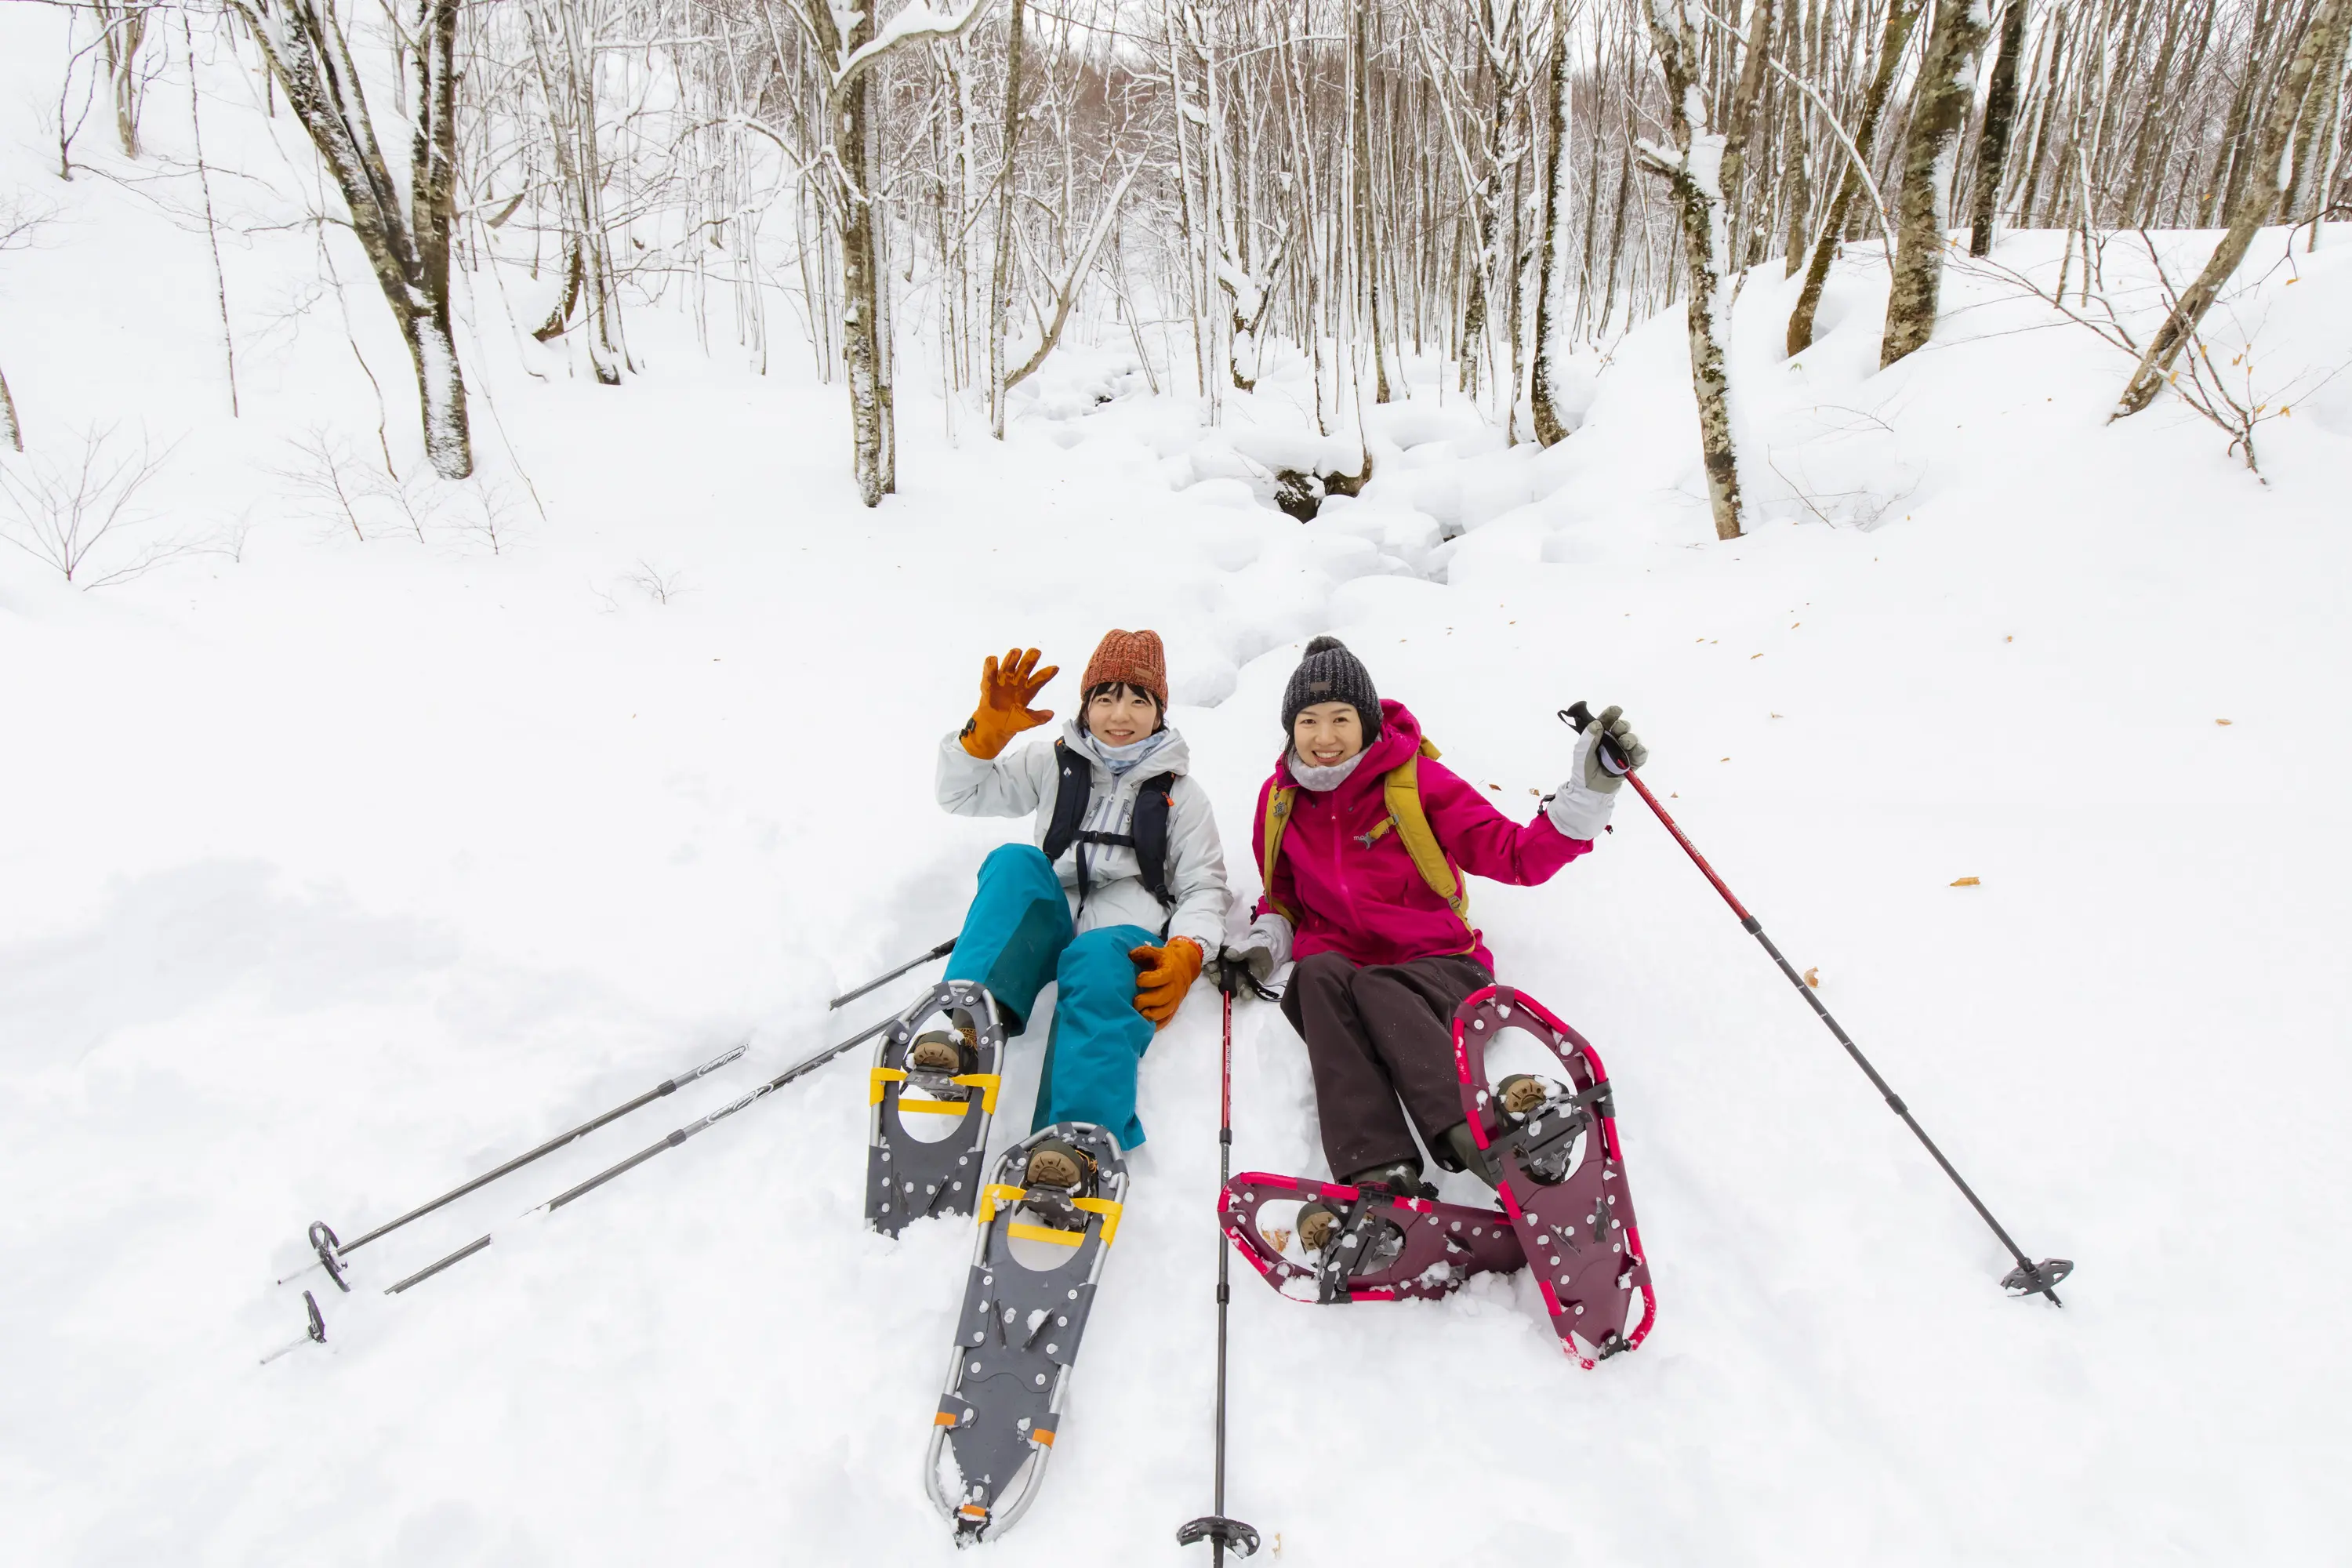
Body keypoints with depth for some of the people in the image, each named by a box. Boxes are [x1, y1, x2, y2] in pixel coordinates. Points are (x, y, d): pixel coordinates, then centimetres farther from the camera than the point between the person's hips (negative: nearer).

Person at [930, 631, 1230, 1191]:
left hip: (1125, 939, -2)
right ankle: (969, 1023, -48)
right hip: (1047, 931, 2)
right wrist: (989, 729, -3)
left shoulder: (1180, 792, 18)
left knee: (1096, 960, -39)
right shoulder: (1056, 765, 20)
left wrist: (1185, 955, -9)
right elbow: (962, 796, 15)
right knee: (1015, 861, -29)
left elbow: (1204, 888, 12)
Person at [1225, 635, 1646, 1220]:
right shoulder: (1280, 799, 10)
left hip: (1436, 967, -2)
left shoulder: (1415, 779, -1)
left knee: (1377, 990, -35)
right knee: (1318, 973, -33)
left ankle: (1473, 1135, -54)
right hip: (1336, 969, 2)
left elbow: (1519, 858, -5)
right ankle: (1380, 1173, -48)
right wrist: (1268, 937, 4)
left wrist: (1590, 791, -19)